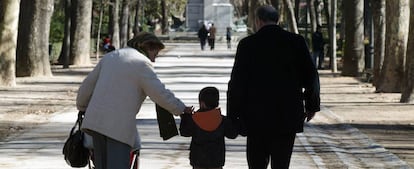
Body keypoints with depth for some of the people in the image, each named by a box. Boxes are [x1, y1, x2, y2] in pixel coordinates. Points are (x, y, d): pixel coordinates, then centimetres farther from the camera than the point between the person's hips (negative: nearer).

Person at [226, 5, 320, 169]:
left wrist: (233, 116, 2)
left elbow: (236, 82, -4)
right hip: (288, 117, 1)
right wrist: (311, 105, 16)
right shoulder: (297, 42, 0)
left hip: (257, 118, -1)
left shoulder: (247, 44, -4)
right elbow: (311, 75, 2)